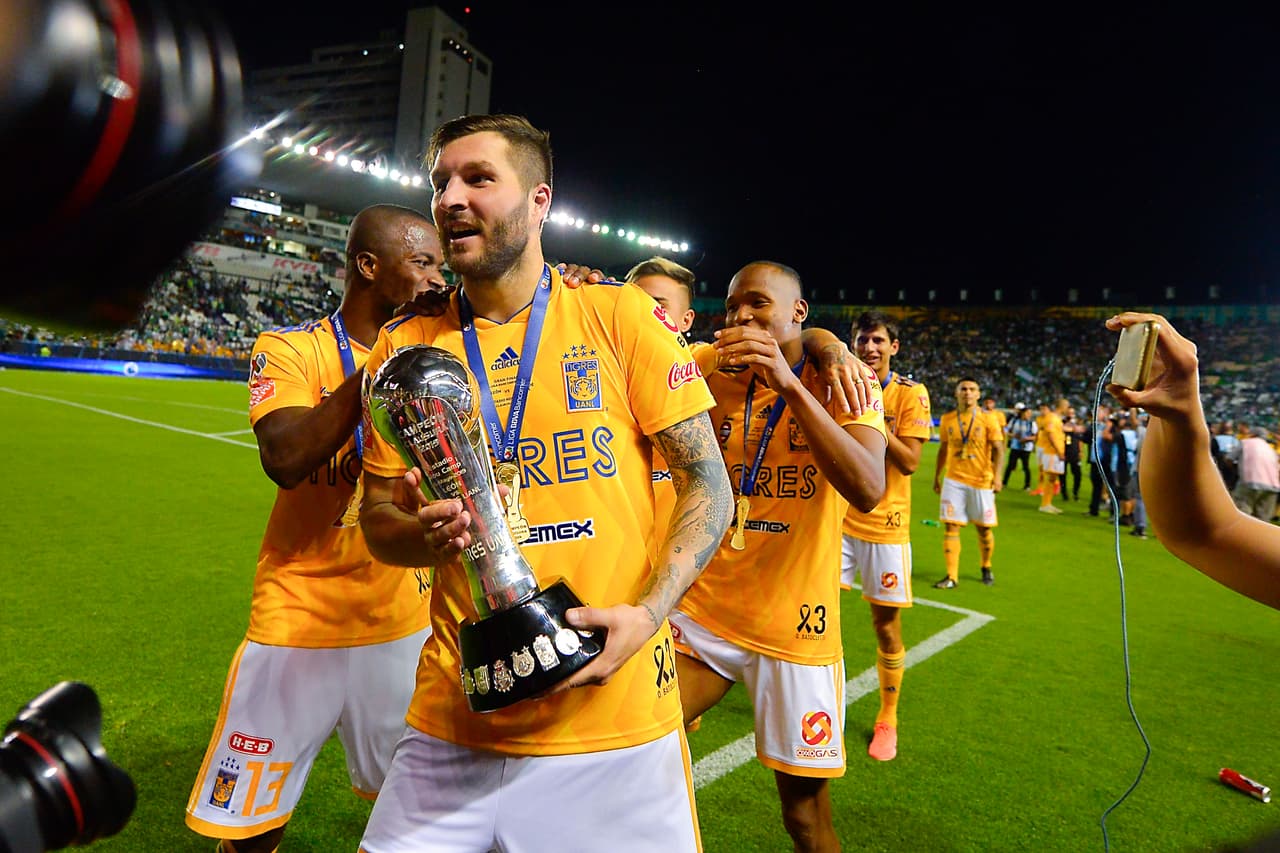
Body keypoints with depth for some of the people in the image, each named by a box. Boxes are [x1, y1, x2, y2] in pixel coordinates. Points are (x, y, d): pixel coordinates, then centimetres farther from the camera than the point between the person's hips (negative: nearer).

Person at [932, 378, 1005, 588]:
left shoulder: (986, 419, -3)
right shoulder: (947, 419, 5)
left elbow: (998, 449, -4)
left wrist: (996, 475, -17)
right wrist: (937, 476, 15)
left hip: (981, 481, -1)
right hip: (954, 481, 2)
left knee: (984, 529, 8)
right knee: (951, 527, -4)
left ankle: (986, 568, 33)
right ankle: (952, 577, 1)